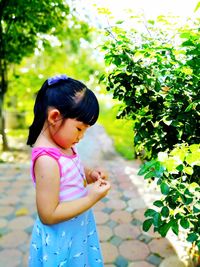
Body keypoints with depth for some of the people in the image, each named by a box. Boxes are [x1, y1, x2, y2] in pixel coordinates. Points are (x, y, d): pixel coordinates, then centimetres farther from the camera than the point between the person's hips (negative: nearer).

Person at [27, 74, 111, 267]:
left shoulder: (64, 145, -5)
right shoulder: (47, 159, -30)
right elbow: (48, 215, -27)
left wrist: (89, 175, -5)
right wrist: (91, 198, -25)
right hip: (61, 240, -8)